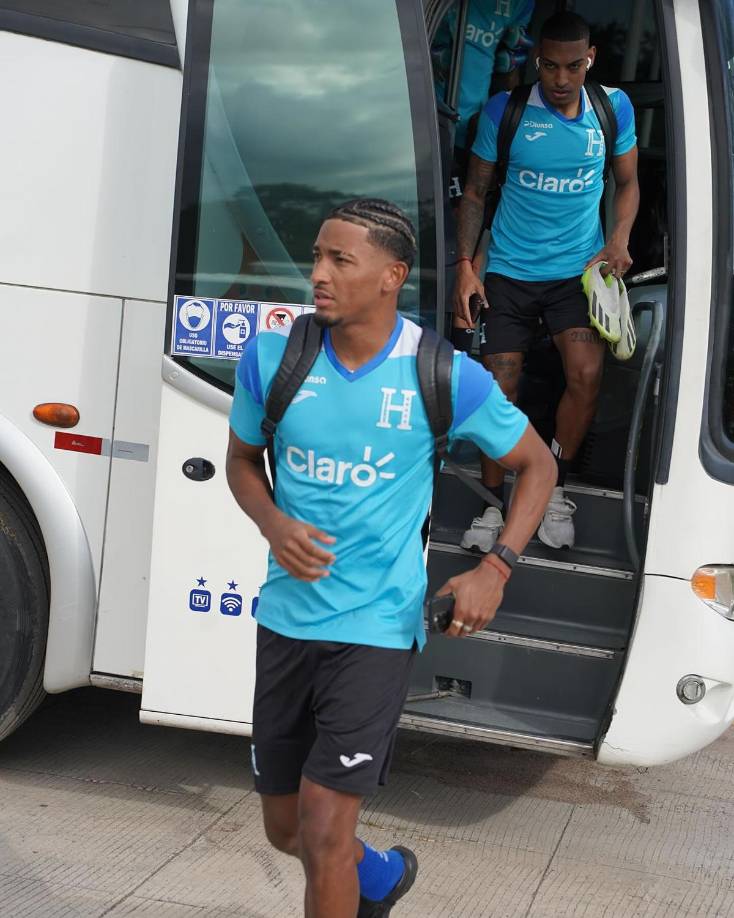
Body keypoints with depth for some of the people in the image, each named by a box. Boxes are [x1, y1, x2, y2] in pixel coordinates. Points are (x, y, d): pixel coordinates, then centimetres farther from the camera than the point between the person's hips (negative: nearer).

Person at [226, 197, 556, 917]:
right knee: (285, 829, 16)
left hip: (376, 628, -4)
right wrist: (273, 523, -10)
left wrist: (495, 569, -9)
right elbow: (241, 459, 12)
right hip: (286, 617, 4)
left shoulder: (447, 377, -11)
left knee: (324, 833, -10)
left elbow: (536, 464, 4)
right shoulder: (272, 357, -5)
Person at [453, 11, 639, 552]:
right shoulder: (504, 110, -6)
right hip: (509, 269, 0)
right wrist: (465, 266, -6)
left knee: (587, 374, -18)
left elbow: (627, 183, 13)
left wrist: (619, 239, -5)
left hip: (578, 266, 1)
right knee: (500, 387, -2)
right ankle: (494, 505, 16)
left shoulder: (614, 107, 0)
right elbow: (476, 192, 3)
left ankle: (554, 489, 4)